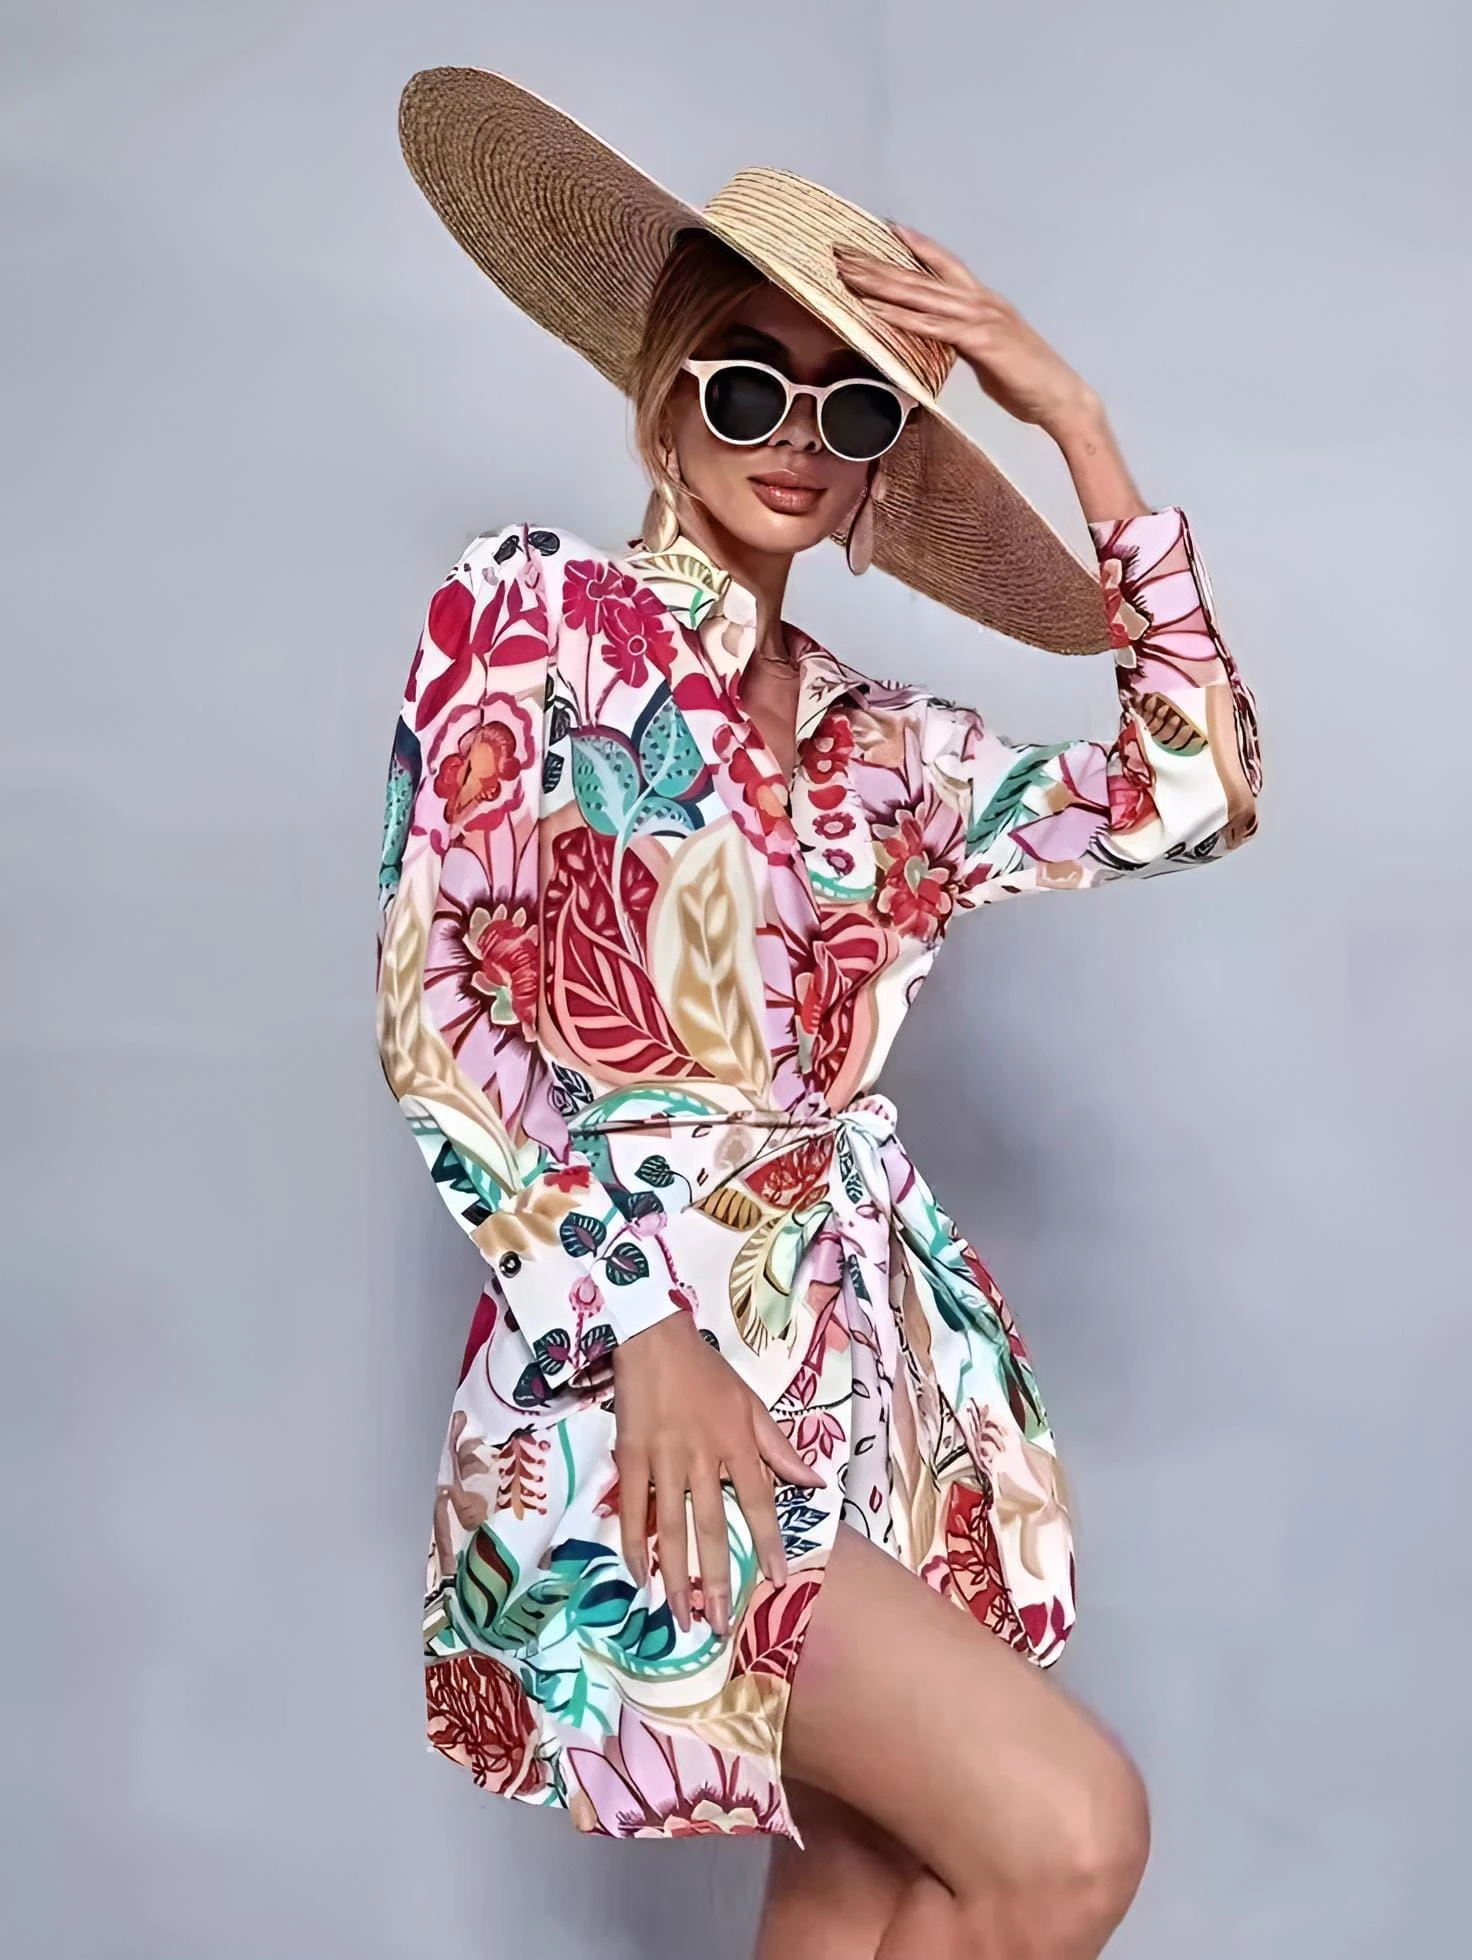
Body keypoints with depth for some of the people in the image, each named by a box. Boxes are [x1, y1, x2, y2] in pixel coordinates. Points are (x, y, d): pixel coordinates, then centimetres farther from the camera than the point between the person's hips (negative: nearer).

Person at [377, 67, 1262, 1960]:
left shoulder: (888, 744, 12)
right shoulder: (532, 609, -2)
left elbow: (1193, 794, 1)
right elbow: (431, 1006, -9)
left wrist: (1075, 418, 2)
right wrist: (640, 1327, -16)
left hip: (878, 1353, 6)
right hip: (635, 1348, -6)